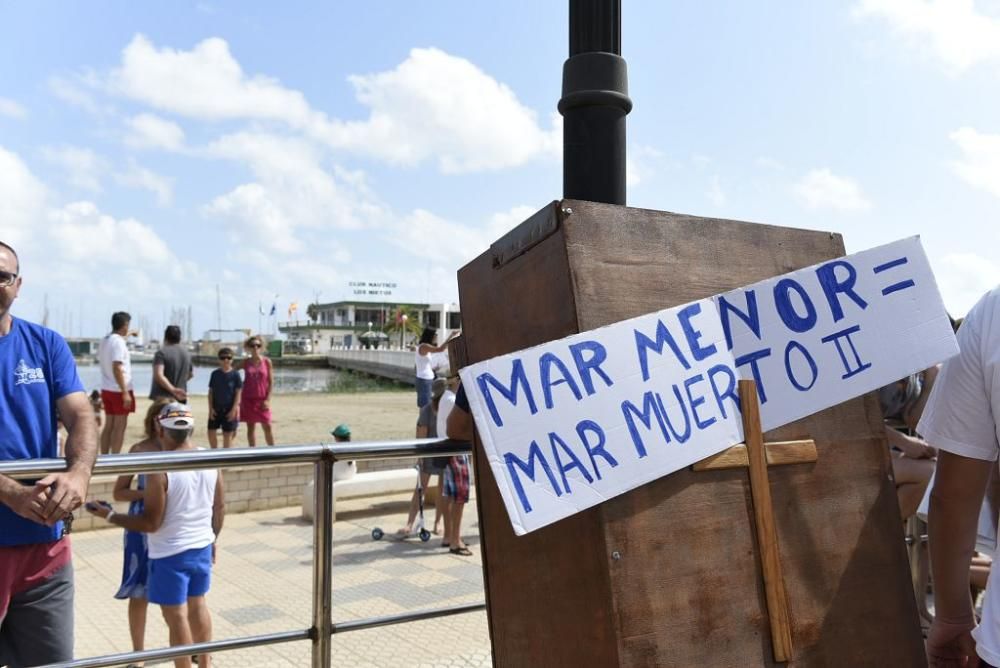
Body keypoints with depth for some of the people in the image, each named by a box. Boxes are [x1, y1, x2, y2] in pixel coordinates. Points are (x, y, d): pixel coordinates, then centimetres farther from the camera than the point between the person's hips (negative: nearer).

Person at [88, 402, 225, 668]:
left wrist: (110, 515, -7)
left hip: (170, 554, -6)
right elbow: (220, 507, 4)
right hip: (202, 547, 6)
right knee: (198, 605, 24)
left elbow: (151, 523, -18)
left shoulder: (160, 469, -22)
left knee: (177, 617, 8)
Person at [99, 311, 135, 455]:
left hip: (106, 389, 8)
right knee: (120, 426, -1)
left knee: (109, 425, 14)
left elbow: (103, 361, 17)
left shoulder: (104, 341, 10)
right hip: (119, 390, -8)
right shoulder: (119, 342, -16)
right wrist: (125, 392, -22)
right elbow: (117, 369, -22)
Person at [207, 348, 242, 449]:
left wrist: (234, 409, -12)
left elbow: (238, 393, -6)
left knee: (227, 434, 3)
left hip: (229, 409, -3)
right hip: (216, 408, 3)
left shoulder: (235, 374, -6)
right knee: (211, 431, 4)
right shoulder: (215, 374, 3)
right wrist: (211, 408, -2)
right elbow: (210, 392, 5)